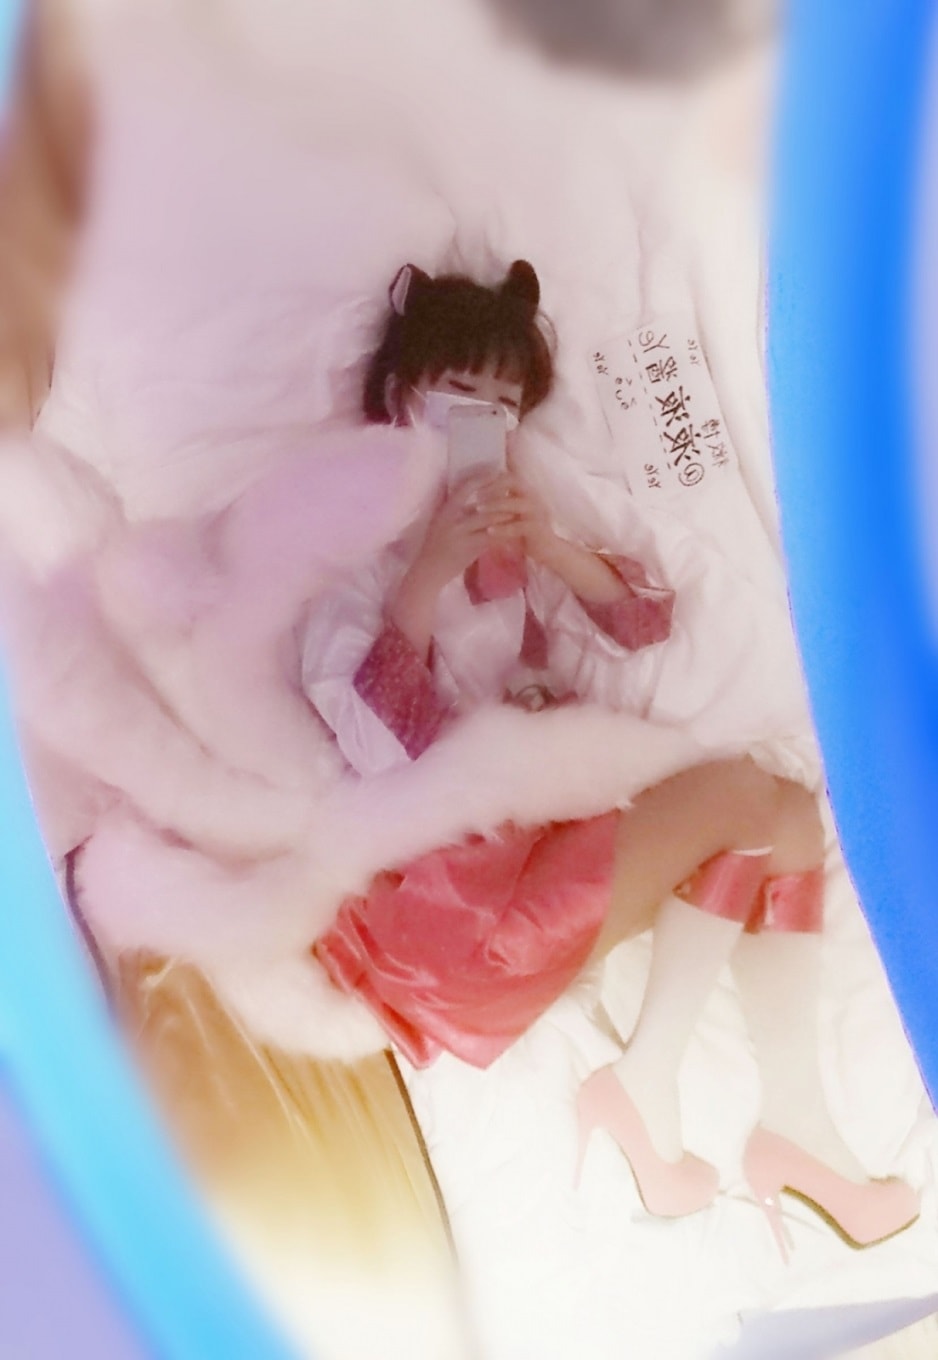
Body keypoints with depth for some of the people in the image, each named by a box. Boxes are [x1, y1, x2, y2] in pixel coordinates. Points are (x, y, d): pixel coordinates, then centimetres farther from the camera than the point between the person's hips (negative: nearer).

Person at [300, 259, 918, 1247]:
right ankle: (644, 1089, -5)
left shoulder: (501, 526, 15)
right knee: (742, 794, -15)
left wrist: (553, 551, -7)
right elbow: (382, 752, -18)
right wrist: (430, 574, -22)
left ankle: (791, 1112, -4)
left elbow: (647, 625, 9)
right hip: (446, 888, -7)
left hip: (552, 825, 7)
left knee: (789, 813, -5)